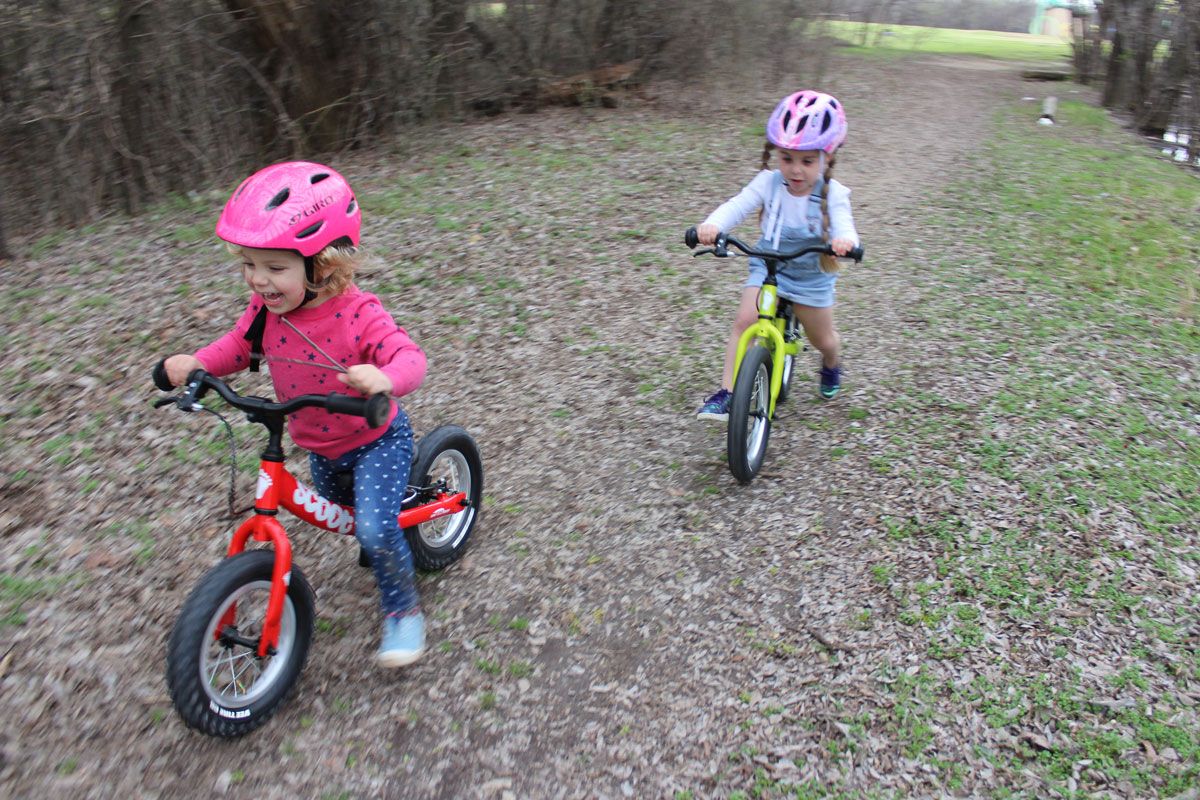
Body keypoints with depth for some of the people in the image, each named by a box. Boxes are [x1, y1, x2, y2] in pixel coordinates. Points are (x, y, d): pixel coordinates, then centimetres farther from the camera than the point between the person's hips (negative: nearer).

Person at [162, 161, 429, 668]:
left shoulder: (357, 313, -30)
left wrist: (383, 378, -62)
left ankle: (403, 608, 5)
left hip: (376, 439, -7)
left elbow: (408, 356, -39)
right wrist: (195, 363, -16)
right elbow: (237, 348, 3)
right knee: (340, 515, 29)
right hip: (320, 448, 7)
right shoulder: (265, 312, -13)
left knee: (374, 529, -21)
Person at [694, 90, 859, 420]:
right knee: (744, 321, -21)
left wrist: (844, 240, -58)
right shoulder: (769, 182, -14)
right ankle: (726, 392, -15)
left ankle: (831, 366, 51)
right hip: (767, 267, 0)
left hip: (812, 276, 0)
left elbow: (843, 223, -32)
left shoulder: (832, 193, -17)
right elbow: (737, 205, -25)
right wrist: (711, 225, -47)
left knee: (823, 339, 13)